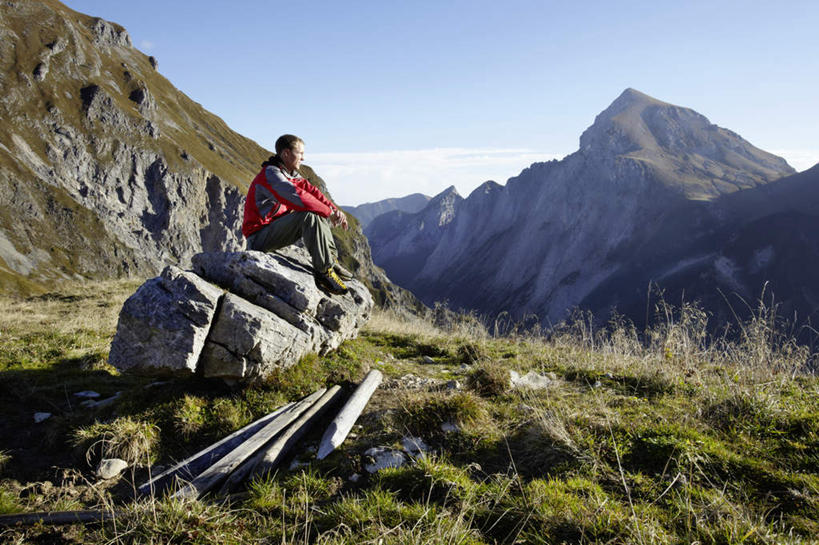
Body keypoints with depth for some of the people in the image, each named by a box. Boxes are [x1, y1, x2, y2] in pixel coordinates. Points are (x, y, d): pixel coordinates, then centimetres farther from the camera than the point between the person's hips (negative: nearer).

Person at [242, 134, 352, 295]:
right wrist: (329, 212, -25)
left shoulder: (292, 174, 13)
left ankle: (331, 259, 0)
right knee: (309, 215, -29)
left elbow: (311, 191, 3)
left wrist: (335, 209, -11)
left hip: (275, 230, 10)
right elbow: (298, 197, -30)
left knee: (321, 214, 8)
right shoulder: (270, 174, -18)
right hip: (260, 239, -10)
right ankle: (325, 271, -27)